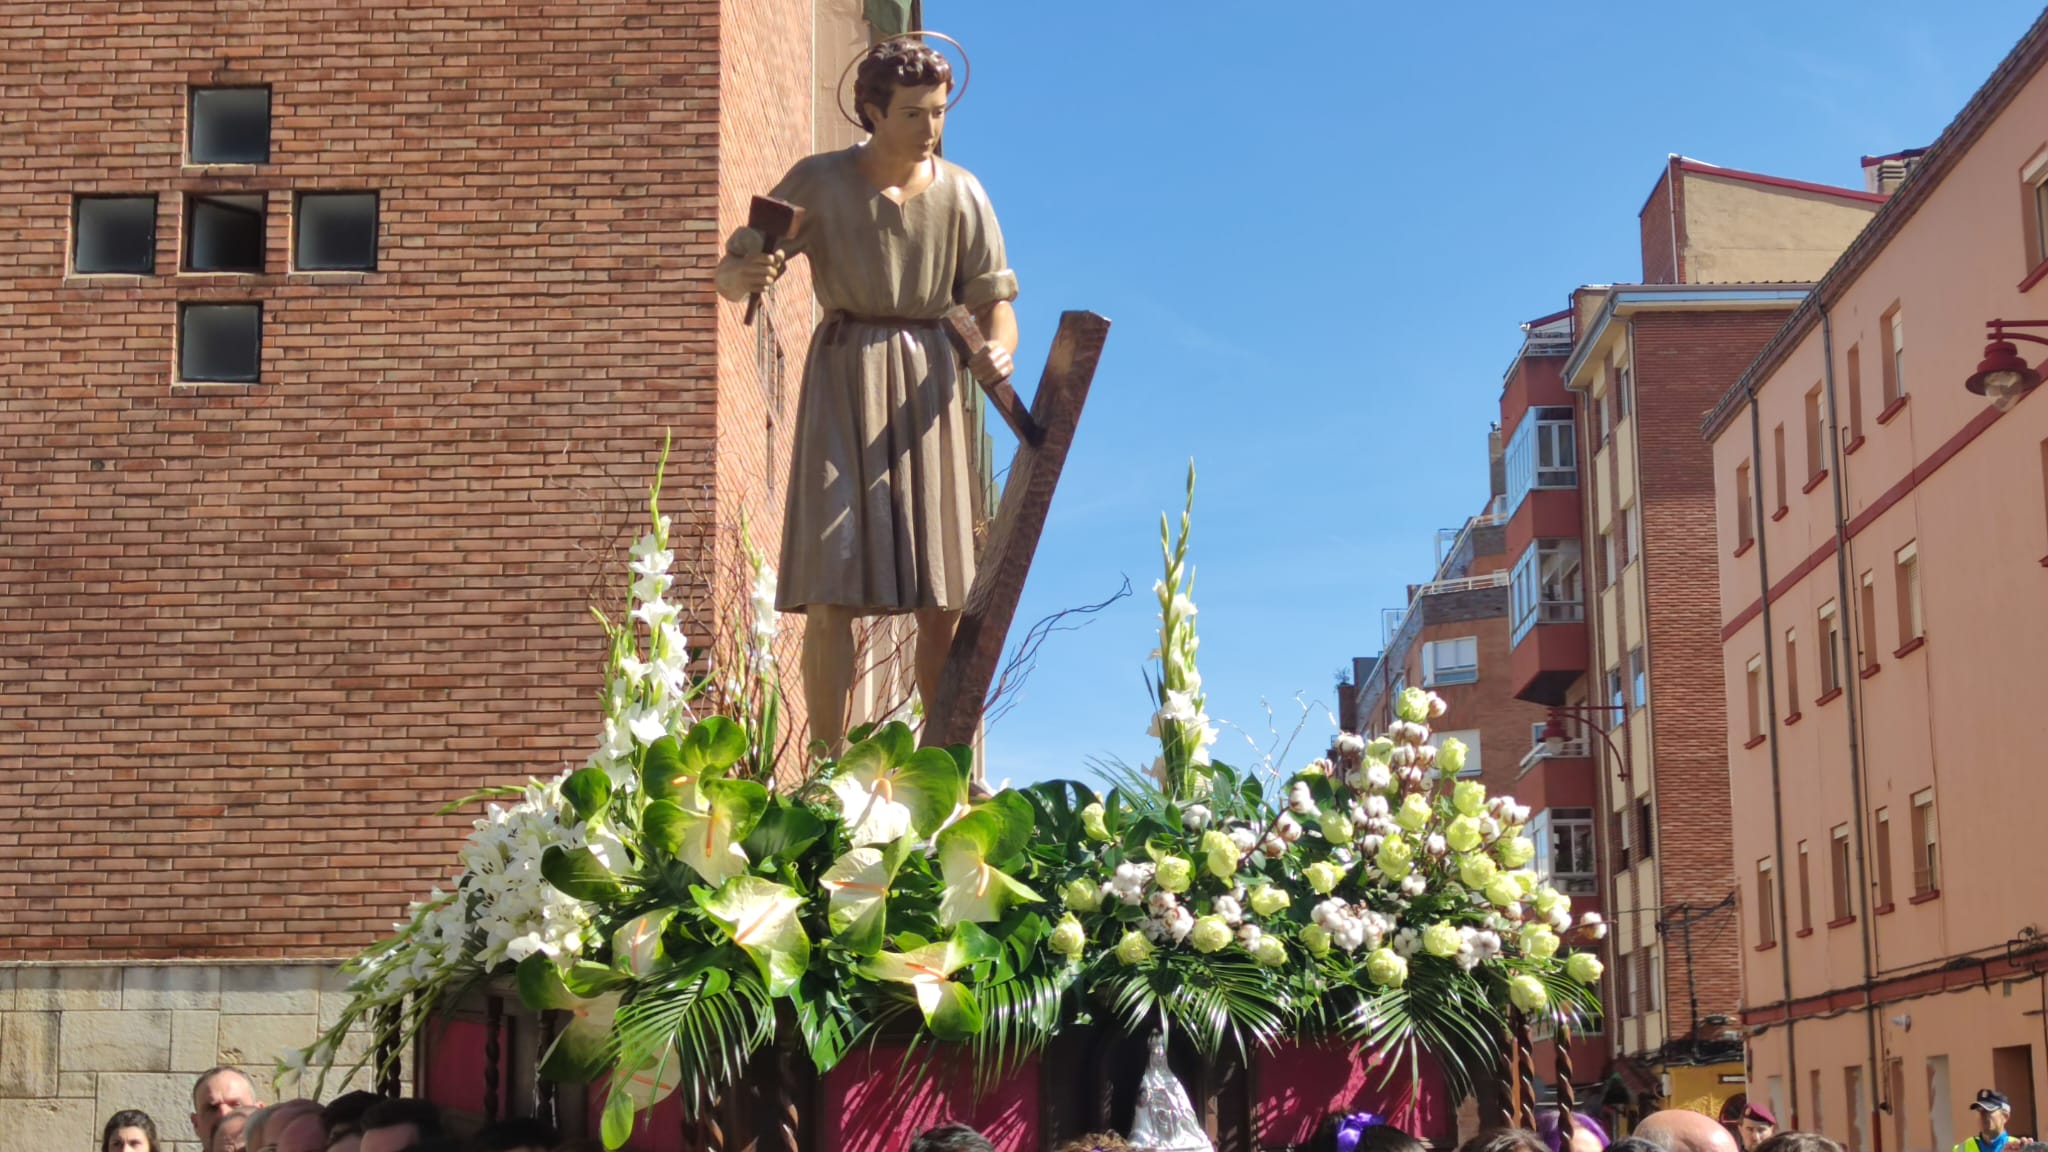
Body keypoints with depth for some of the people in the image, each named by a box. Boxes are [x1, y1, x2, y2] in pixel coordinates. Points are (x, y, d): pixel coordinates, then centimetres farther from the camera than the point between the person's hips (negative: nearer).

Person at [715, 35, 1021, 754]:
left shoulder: (961, 194, 4)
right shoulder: (819, 183, -1)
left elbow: (993, 296, 2)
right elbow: (730, 274, -1)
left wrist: (999, 348, -20)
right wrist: (745, 275, -26)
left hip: (928, 385, 2)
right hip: (844, 378, -2)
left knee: (942, 599, 1)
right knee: (833, 590, -10)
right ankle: (829, 769, -6)